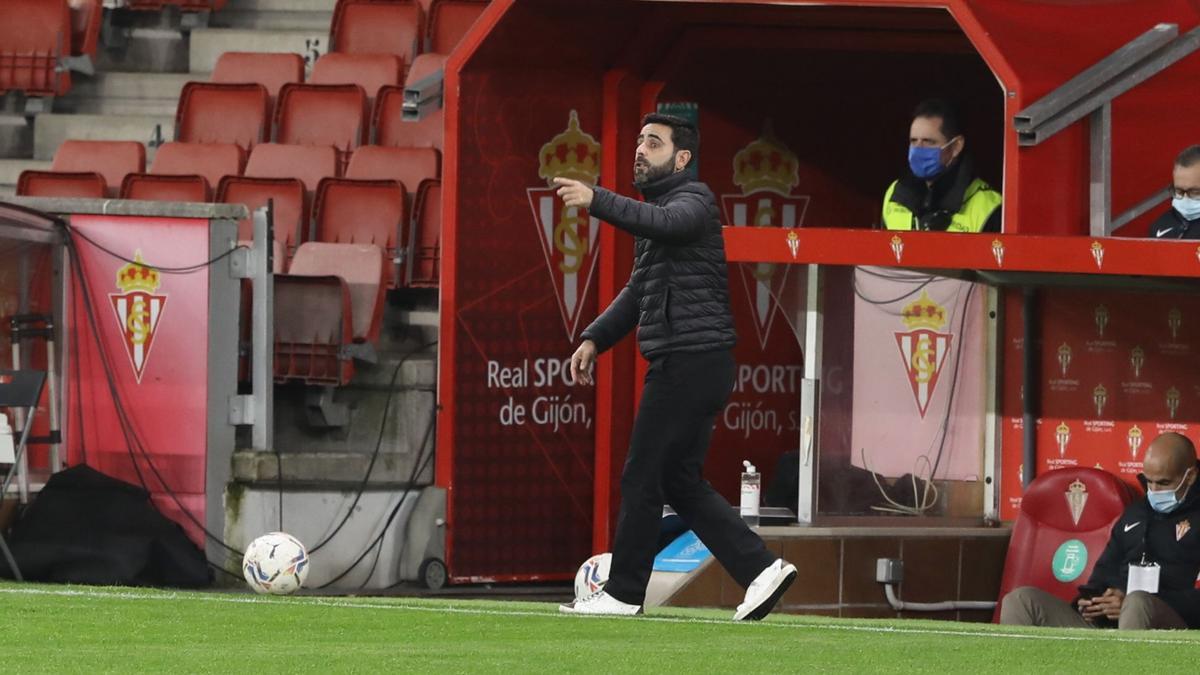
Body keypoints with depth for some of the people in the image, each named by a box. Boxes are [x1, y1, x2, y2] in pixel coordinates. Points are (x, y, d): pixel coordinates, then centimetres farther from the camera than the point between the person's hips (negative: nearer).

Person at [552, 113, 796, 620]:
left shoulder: (694, 199, -8)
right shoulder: (656, 207, 22)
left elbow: (666, 223, -33)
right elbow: (638, 292, 30)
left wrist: (597, 201, -41)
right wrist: (594, 339, 18)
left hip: (691, 362, -10)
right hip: (681, 364, 10)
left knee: (642, 477, -5)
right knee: (681, 482, 10)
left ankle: (623, 593, 1)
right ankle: (760, 569, 7)